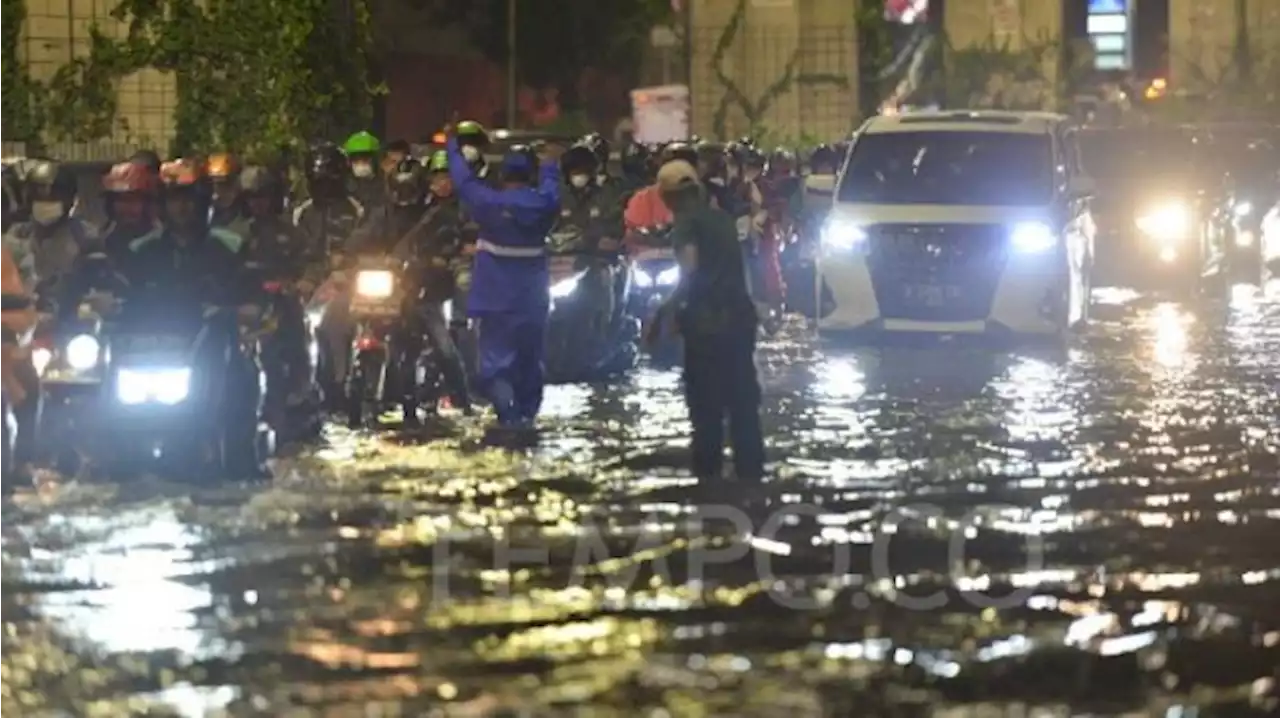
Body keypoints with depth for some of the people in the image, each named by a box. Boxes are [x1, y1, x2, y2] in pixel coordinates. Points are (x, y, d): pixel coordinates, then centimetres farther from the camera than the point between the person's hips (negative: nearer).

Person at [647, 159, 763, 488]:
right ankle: (750, 469, 12)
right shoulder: (721, 218, 15)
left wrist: (669, 310, -22)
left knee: (706, 399, -1)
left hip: (708, 317, -7)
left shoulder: (687, 223, -7)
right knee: (742, 395, 11)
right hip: (740, 312, 7)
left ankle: (709, 471, -1)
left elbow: (691, 268, -23)